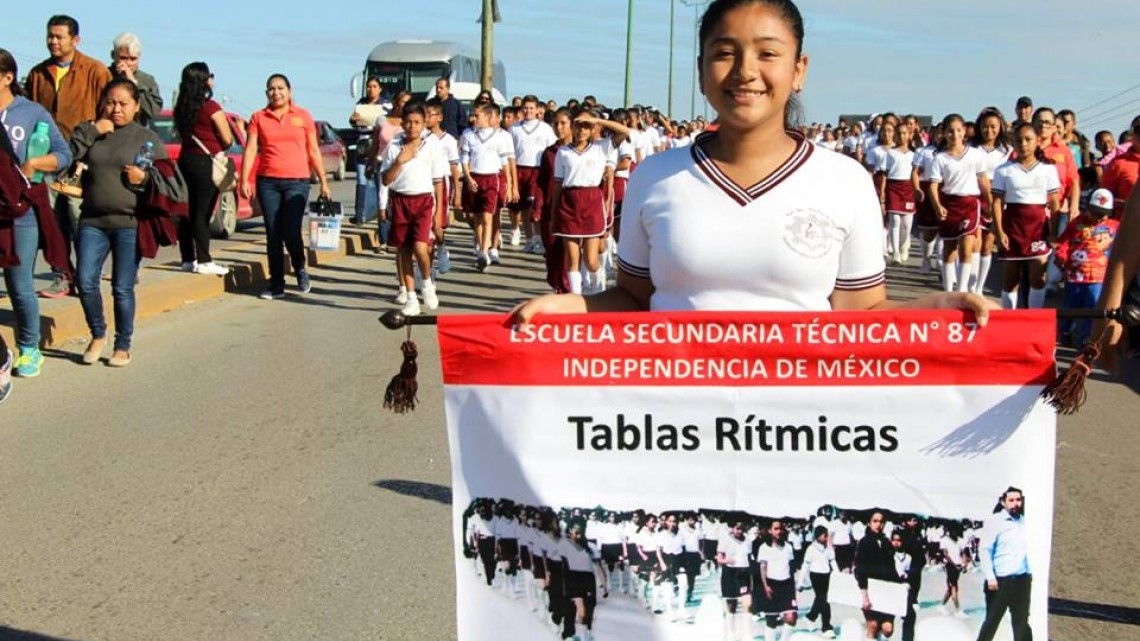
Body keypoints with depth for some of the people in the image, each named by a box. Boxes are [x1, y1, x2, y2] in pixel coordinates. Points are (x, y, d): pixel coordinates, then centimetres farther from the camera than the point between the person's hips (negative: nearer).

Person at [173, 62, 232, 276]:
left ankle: (188, 259, 14)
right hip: (205, 163, -7)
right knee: (202, 214, -6)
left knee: (187, 212, 10)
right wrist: (218, 149, 10)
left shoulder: (181, 108, 8)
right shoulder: (211, 107, -12)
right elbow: (227, 140, -10)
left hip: (185, 160, 7)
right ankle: (203, 261, -4)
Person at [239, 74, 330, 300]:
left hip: (297, 181, -2)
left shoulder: (303, 116, 7)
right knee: (273, 235, 4)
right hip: (267, 182, 2)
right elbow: (250, 149, 4)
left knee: (291, 232, -12)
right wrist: (245, 180, -6)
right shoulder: (258, 118, 8)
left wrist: (323, 182, 5)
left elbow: (314, 151, 9)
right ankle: (276, 285, 12)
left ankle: (300, 269, 16)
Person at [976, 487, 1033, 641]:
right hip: (1001, 580, -5)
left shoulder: (1025, 521, 10)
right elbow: (984, 549, -9)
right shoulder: (994, 521, -6)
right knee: (992, 620, 3)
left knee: (1021, 621, 11)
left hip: (1022, 579, 5)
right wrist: (990, 577, -15)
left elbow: (1029, 549, 14)